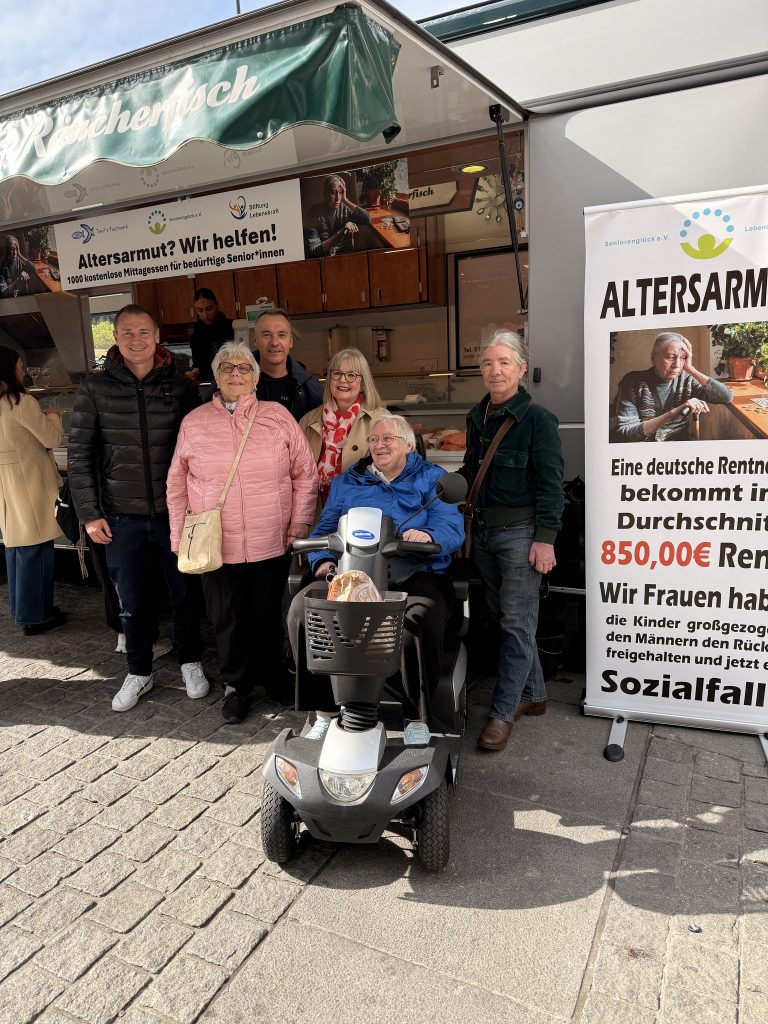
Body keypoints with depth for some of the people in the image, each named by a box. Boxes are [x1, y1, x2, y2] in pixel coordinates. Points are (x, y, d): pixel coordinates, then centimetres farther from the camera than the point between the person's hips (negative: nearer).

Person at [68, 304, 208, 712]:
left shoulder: (181, 387, 0)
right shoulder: (95, 389, -1)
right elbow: (79, 455, 1)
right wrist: (89, 513, -3)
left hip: (174, 512, 0)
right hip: (122, 517, 0)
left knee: (185, 593, 12)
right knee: (132, 601, 11)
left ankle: (190, 662, 33)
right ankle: (139, 672, 30)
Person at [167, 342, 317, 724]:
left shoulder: (278, 417, 1)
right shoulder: (194, 423, 5)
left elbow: (305, 475, 2)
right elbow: (177, 484, 8)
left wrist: (299, 526, -2)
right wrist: (180, 537, 4)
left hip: (271, 545, -1)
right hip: (215, 545, 1)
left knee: (268, 617, 13)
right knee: (227, 620, 10)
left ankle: (274, 680, 33)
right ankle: (236, 686, 29)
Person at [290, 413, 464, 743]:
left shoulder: (431, 478, 16)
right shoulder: (346, 482, 26)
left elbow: (452, 529, 1)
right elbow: (324, 529, 20)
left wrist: (428, 536, -22)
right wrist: (324, 561, -2)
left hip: (415, 575, -2)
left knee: (423, 619, -36)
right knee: (302, 608, -24)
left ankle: (416, 717, -13)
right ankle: (326, 710, -9)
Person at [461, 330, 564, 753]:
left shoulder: (537, 418, -7)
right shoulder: (477, 417, 13)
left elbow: (550, 483, -12)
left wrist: (545, 538, -18)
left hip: (520, 531, -7)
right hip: (483, 530, 7)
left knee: (516, 622, -4)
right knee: (503, 617, 13)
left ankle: (503, 711, 5)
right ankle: (533, 695, 28)